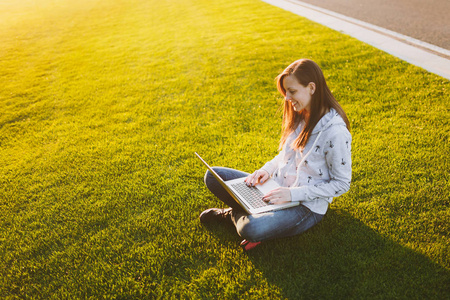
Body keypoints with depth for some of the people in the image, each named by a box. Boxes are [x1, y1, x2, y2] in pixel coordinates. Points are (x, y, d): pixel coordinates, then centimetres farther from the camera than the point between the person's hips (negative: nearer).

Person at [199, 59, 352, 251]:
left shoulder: (335, 131, -22)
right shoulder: (299, 115, 2)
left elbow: (341, 184, -17)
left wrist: (293, 194, -23)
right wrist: (267, 170, -5)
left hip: (307, 206, -7)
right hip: (278, 189, 7)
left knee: (251, 229, -34)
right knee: (213, 176, -1)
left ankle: (234, 214, -2)